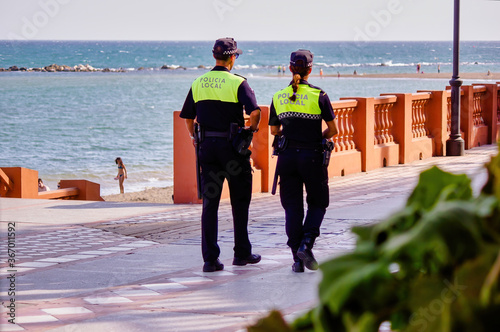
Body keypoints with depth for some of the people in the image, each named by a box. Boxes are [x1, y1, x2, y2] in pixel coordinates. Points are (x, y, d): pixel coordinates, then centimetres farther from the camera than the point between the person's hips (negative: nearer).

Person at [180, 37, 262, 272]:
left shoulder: (198, 84, 6)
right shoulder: (237, 83, -8)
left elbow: (188, 117, 13)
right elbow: (255, 111, -21)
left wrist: (194, 137, 27)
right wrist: (252, 128, -1)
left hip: (207, 146, 4)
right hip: (232, 146, -3)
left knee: (209, 203, 3)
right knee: (240, 201, 11)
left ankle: (210, 258, -2)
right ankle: (242, 253, 18)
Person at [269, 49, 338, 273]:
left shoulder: (279, 97, 2)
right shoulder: (319, 96, -8)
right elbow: (333, 130, -5)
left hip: (287, 156, 3)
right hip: (312, 157, -3)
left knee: (292, 208, 8)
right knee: (317, 203, 13)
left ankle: (297, 259, 4)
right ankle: (306, 245, -8)